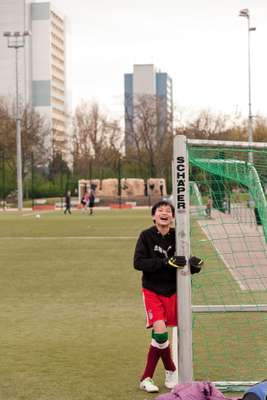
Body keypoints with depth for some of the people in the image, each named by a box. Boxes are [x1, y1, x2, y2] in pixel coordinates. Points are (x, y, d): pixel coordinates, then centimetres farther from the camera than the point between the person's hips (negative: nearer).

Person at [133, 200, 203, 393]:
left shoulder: (177, 237, -3)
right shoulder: (146, 236, -7)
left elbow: (184, 265, 1)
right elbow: (138, 262, -17)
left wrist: (194, 265, -23)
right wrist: (165, 262, -27)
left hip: (172, 291, 2)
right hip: (152, 290, -2)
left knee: (158, 337, 5)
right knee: (160, 331, -16)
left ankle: (147, 377, 22)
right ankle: (171, 369, 10)